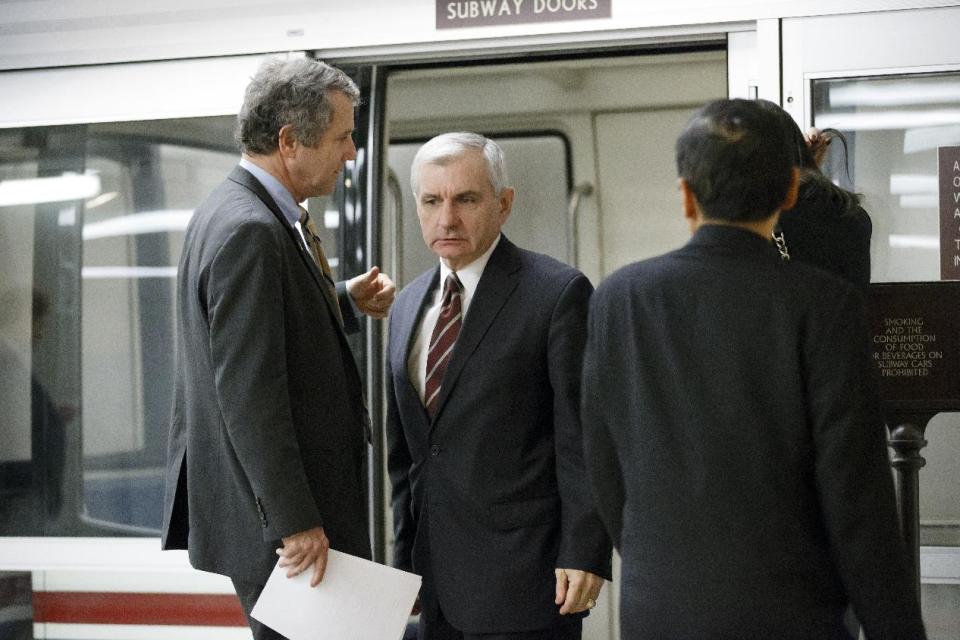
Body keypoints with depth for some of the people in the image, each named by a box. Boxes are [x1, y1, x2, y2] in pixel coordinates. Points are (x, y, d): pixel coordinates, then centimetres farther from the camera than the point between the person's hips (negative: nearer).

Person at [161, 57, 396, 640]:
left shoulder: (239, 212, 11)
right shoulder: (249, 230, -20)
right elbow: (248, 392, -23)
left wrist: (344, 302, 9)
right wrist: (293, 522, -22)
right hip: (282, 519, -10)